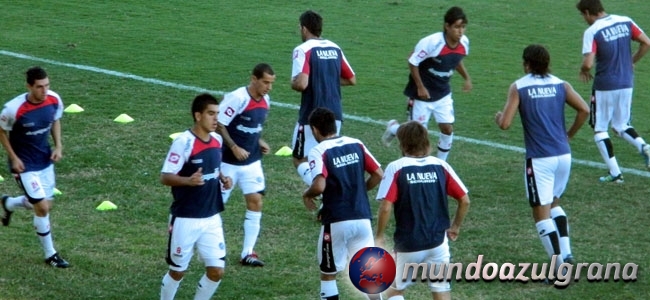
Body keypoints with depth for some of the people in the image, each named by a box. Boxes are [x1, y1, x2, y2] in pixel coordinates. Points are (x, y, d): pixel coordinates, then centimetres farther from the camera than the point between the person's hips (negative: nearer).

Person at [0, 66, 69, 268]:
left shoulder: (54, 100, -14)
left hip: (45, 161, 6)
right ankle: (50, 255, 11)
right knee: (42, 208, -8)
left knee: (46, 204, 17)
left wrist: (58, 146, -3)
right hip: (24, 165, -6)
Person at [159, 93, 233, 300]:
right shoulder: (183, 142, -17)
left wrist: (223, 179, 0)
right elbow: (165, 177, -17)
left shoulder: (217, 140, 5)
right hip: (185, 219, -6)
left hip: (212, 218, 6)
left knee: (217, 270, 2)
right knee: (177, 271, 7)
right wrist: (188, 180, -35)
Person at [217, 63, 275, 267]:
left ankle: (248, 253, 3)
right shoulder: (237, 98, -21)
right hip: (229, 162, -6)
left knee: (255, 202, -2)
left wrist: (259, 142, 2)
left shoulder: (265, 101, 3)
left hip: (252, 162, 6)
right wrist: (234, 147, -23)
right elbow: (219, 125, -18)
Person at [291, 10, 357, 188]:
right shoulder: (335, 48, 9)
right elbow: (352, 80, 16)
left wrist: (293, 83, -1)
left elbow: (301, 84, -23)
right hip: (335, 114, 6)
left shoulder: (303, 50, -12)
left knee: (300, 160, 5)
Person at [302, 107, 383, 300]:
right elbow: (378, 174, 6)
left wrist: (307, 195, -2)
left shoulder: (319, 152, -10)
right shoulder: (356, 145, 7)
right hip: (362, 218, 4)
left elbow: (319, 186, -23)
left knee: (328, 273, 11)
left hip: (336, 221, -4)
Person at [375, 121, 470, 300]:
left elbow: (386, 207, -15)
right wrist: (455, 228, 16)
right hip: (438, 242, 2)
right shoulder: (441, 166, 0)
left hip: (408, 245, -2)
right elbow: (464, 200, 2)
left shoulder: (395, 168, -9)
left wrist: (379, 237, -2)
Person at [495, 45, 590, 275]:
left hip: (539, 159, -5)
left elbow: (505, 124, -10)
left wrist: (498, 117, 14)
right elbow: (584, 110, -4)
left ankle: (561, 268, -5)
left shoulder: (518, 87, -4)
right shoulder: (560, 85, 6)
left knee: (541, 213, 2)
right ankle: (566, 254, 13)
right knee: (554, 203, 26)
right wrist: (569, 134, 11)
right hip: (563, 155, 5)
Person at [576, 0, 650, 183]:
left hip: (605, 87, -6)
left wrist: (583, 71, 0)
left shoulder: (592, 32, -15)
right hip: (626, 84, 6)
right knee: (620, 125, 21)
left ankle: (615, 173, 4)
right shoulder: (625, 22, 2)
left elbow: (588, 63, -22)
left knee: (599, 129, 10)